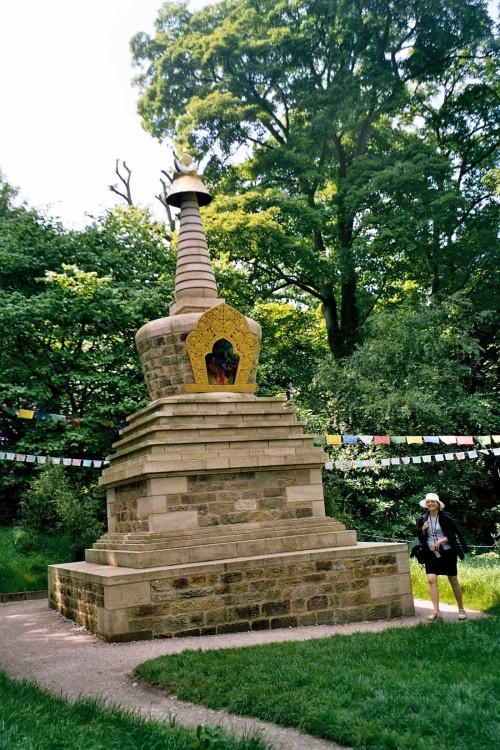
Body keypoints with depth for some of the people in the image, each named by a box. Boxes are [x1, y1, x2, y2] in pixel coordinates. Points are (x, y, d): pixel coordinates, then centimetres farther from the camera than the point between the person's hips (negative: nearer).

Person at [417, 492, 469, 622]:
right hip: (431, 554, 3)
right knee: (431, 580, -13)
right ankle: (436, 612, -15)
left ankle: (461, 610, 23)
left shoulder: (446, 517, -8)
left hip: (447, 553, -3)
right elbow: (421, 538, 12)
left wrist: (441, 540, -18)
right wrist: (423, 530, -9)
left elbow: (456, 533, -7)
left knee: (453, 581, 7)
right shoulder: (423, 519, 5)